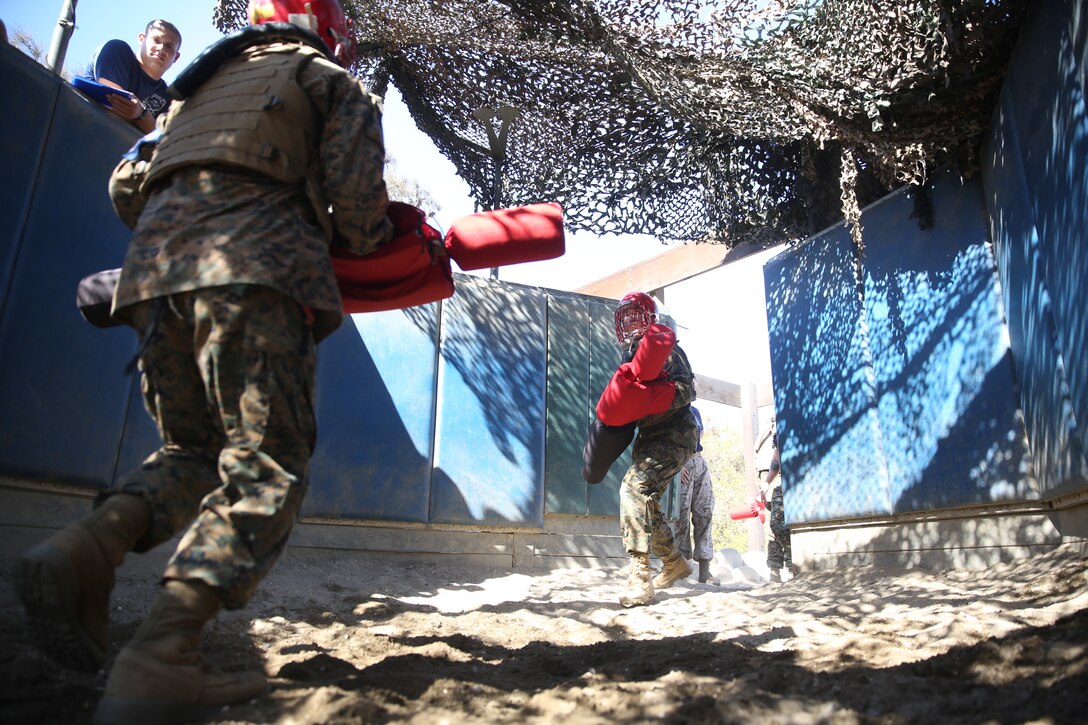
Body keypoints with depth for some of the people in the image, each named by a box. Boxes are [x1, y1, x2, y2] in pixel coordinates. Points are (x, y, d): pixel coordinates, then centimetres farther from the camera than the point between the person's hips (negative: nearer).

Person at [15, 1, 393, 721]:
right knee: (266, 465, -8)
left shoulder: (203, 80, 34)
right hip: (256, 268, -6)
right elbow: (356, 200, 2)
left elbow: (127, 185, 26)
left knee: (195, 449, 16)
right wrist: (379, 237, 23)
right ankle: (154, 667, -19)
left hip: (154, 269, 7)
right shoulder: (333, 82, 18)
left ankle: (88, 547, -10)